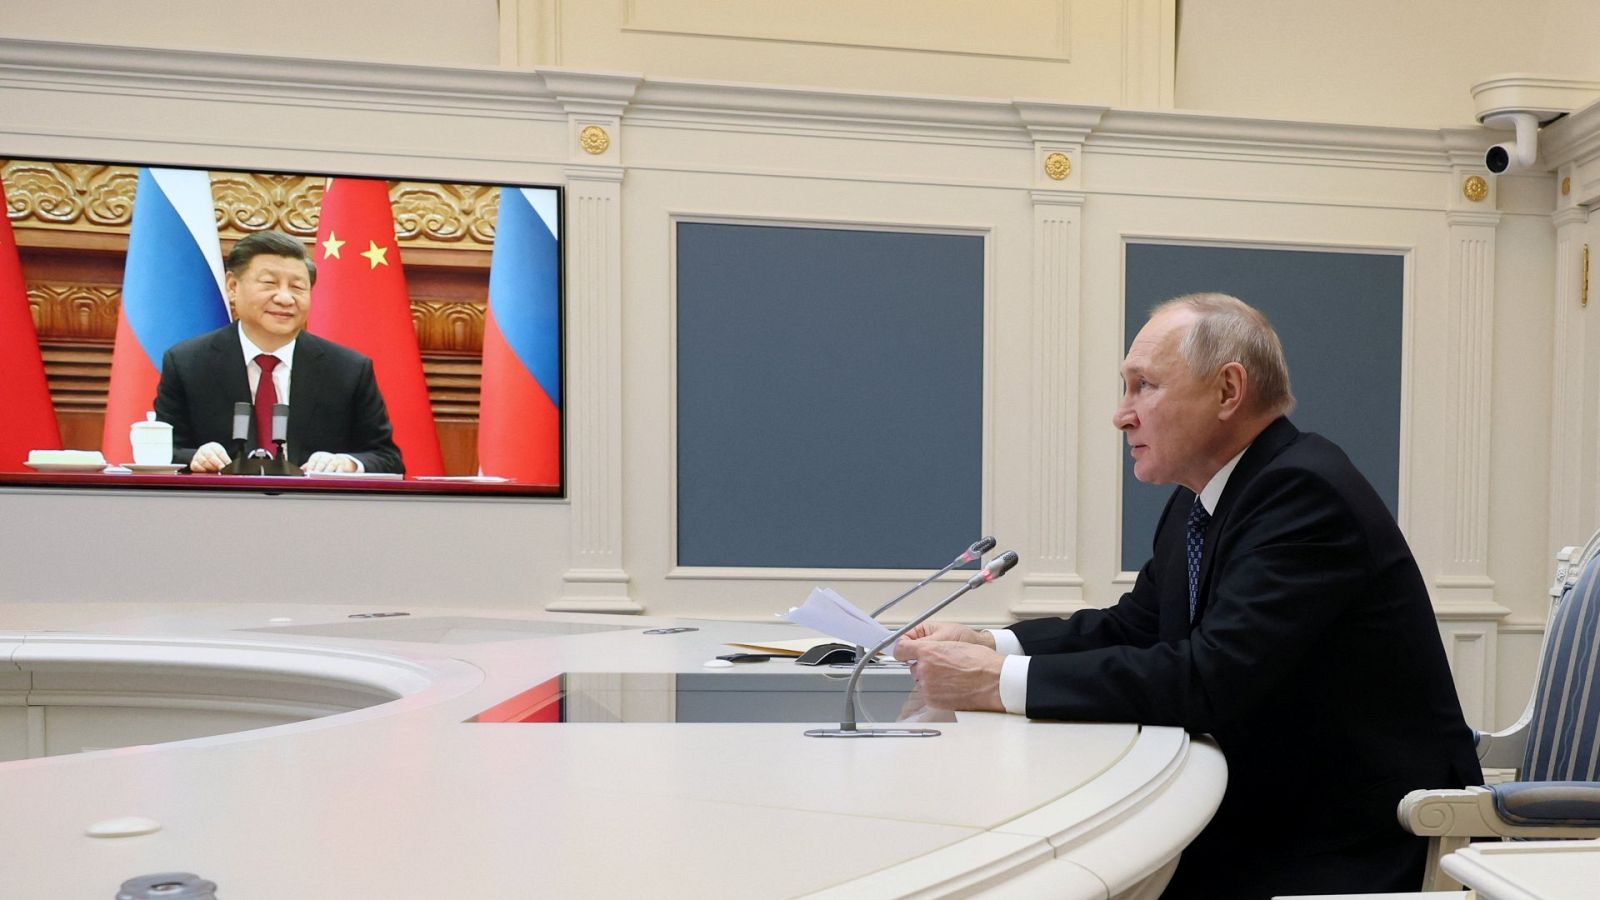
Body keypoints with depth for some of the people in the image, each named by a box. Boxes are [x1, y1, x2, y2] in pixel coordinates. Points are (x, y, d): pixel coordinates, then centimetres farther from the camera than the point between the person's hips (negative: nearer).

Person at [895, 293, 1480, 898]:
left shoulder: (1305, 492, -21)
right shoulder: (1197, 505, 6)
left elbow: (1210, 677, -29)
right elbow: (1130, 626, 12)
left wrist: (1000, 683, -27)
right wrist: (990, 646, -5)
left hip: (1359, 851, -7)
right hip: (1267, 815, 7)